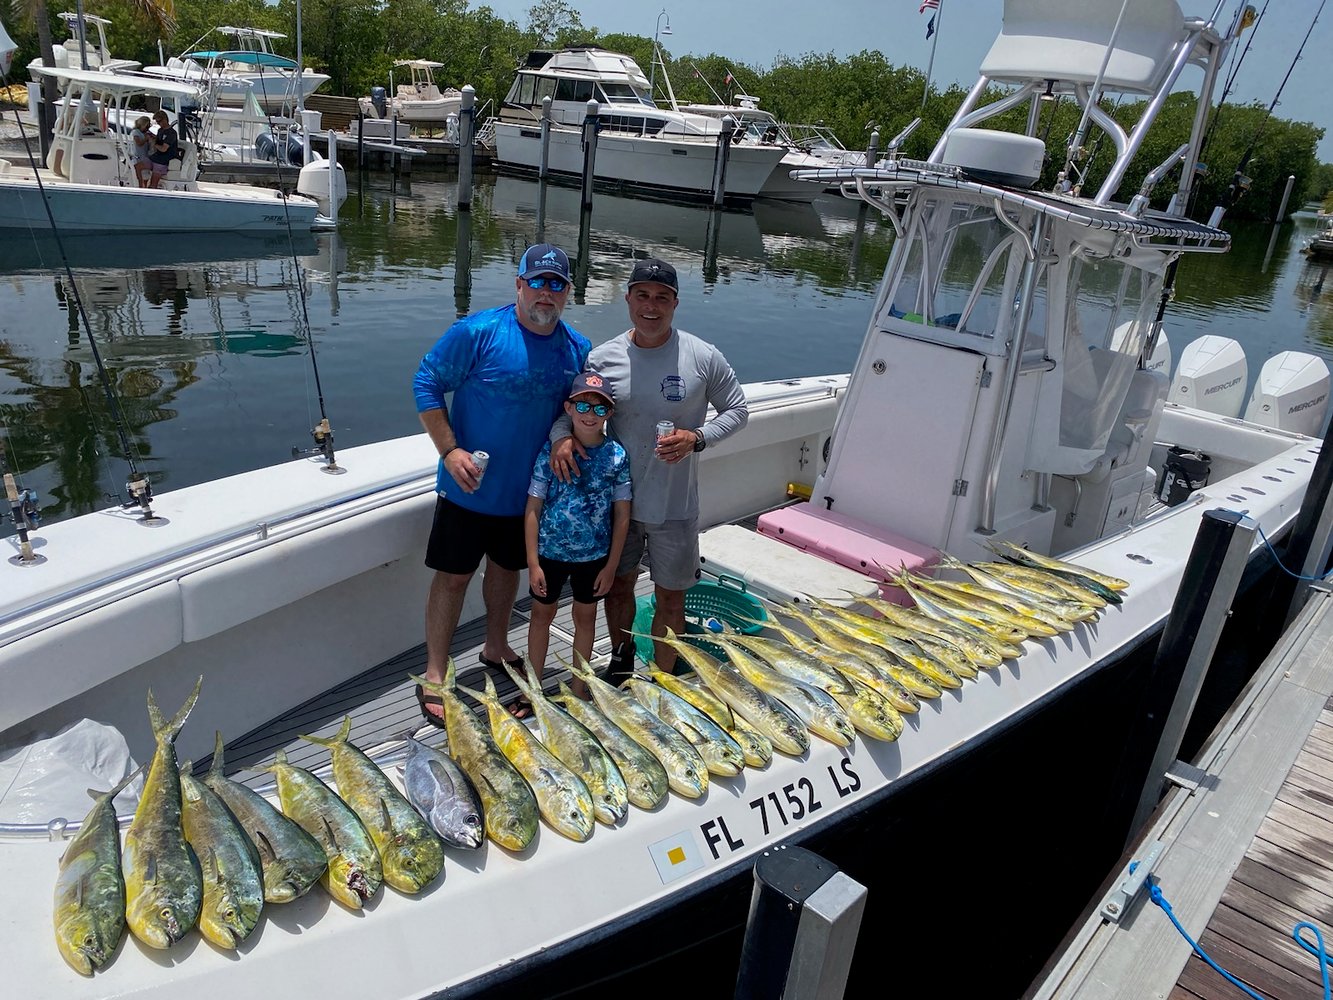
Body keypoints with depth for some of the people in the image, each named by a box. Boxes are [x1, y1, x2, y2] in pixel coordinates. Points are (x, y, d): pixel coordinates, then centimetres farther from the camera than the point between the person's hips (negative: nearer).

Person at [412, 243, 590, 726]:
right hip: (469, 487, -5)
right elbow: (426, 383, -12)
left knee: (507, 567, 22)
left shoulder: (577, 349, -1)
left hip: (528, 488, 5)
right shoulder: (478, 332, -16)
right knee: (454, 576, 3)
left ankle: (496, 647, 44)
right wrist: (450, 451, -20)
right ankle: (434, 677, 16)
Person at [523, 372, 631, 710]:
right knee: (542, 614, 15)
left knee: (585, 616, 17)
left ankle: (578, 687, 36)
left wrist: (611, 565, -4)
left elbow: (622, 514, -5)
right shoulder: (551, 450, -13)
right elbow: (533, 508, -9)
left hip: (594, 556, 1)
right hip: (550, 551, 0)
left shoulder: (616, 455, -10)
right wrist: (533, 562, -10)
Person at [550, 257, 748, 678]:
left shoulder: (703, 357, -10)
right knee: (618, 586, 19)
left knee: (670, 598, 11)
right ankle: (621, 660, 46)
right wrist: (561, 436, -18)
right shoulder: (602, 357, -6)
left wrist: (697, 437, -18)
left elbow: (737, 410, 0)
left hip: (675, 507, -1)